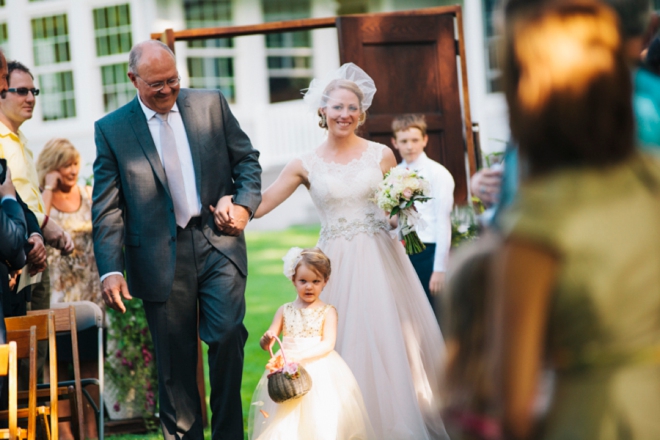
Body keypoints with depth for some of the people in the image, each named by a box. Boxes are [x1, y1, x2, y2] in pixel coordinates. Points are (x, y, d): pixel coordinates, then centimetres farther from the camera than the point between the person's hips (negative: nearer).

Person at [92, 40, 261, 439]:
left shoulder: (212, 104, 7)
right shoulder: (111, 130, 3)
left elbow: (247, 158, 13)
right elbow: (106, 208, 0)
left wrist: (245, 205, -5)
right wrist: (110, 269, -10)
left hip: (219, 243, 0)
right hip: (161, 258, 0)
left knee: (227, 335, -15)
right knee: (175, 362, 3)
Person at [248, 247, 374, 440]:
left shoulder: (327, 312, 1)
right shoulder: (285, 311, 9)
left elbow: (328, 344, -11)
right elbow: (265, 343, 7)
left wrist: (299, 356, -23)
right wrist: (267, 341, -18)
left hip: (319, 371, -2)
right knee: (285, 424, -5)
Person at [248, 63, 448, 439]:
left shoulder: (381, 155, 5)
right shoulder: (306, 166, 4)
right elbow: (261, 204, 4)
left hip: (381, 261, 0)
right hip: (338, 264, 0)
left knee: (391, 342, 0)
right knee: (347, 346, -2)